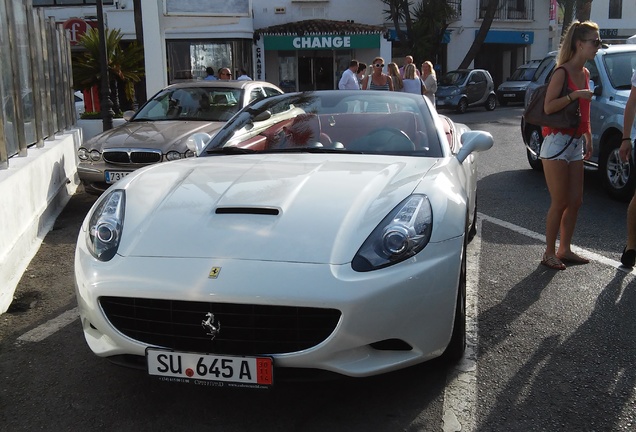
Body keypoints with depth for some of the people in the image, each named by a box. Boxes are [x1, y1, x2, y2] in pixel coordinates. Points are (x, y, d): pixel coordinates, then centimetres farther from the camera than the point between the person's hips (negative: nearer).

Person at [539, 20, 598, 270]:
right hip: (557, 142, -8)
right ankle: (549, 254, 6)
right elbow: (548, 107, -19)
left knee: (575, 201, 9)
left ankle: (564, 249, 20)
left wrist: (588, 137, 18)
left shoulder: (585, 73, 13)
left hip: (576, 143, 8)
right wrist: (574, 95, -26)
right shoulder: (562, 72, -11)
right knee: (559, 203, -5)